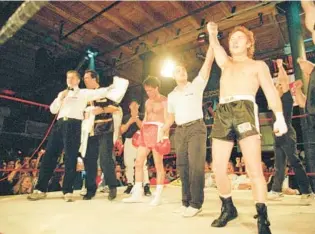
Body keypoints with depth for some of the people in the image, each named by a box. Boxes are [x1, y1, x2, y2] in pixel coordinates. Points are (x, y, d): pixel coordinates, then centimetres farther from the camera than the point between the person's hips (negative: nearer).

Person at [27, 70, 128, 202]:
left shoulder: (83, 93, 12)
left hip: (73, 125, -5)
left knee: (71, 158, -5)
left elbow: (99, 92, -1)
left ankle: (68, 191, 1)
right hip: (60, 124, 5)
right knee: (49, 155, 3)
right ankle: (40, 189, 12)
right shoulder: (62, 94, 26)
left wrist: (116, 85, -7)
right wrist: (60, 98, 4)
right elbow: (53, 110, 18)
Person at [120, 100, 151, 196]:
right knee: (128, 163, 3)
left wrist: (136, 119, -11)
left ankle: (146, 186, -11)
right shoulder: (126, 117, 16)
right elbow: (122, 131, 7)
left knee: (143, 163, -10)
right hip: (128, 142, 3)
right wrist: (129, 122, -6)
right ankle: (130, 184, 12)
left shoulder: (142, 116, 8)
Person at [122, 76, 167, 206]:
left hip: (157, 130, -7)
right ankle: (137, 194, 13)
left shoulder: (164, 101, 0)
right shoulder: (147, 102, 20)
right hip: (145, 131, 7)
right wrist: (141, 131, 14)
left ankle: (158, 196, 4)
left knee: (158, 164, -4)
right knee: (138, 162, 4)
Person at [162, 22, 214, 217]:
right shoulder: (171, 95, 19)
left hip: (196, 127, -5)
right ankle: (186, 201, 15)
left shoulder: (196, 85, 5)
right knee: (182, 166, 6)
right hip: (180, 131, 5)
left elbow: (208, 62, -5)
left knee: (196, 165, -11)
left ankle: (196, 203, -4)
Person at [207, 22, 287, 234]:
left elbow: (270, 90, 5)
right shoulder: (226, 64, 31)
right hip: (222, 114, 4)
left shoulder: (258, 65, 17)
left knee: (254, 168, -11)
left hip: (245, 111, -4)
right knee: (218, 169, -1)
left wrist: (279, 116, -7)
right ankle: (228, 209, 18)